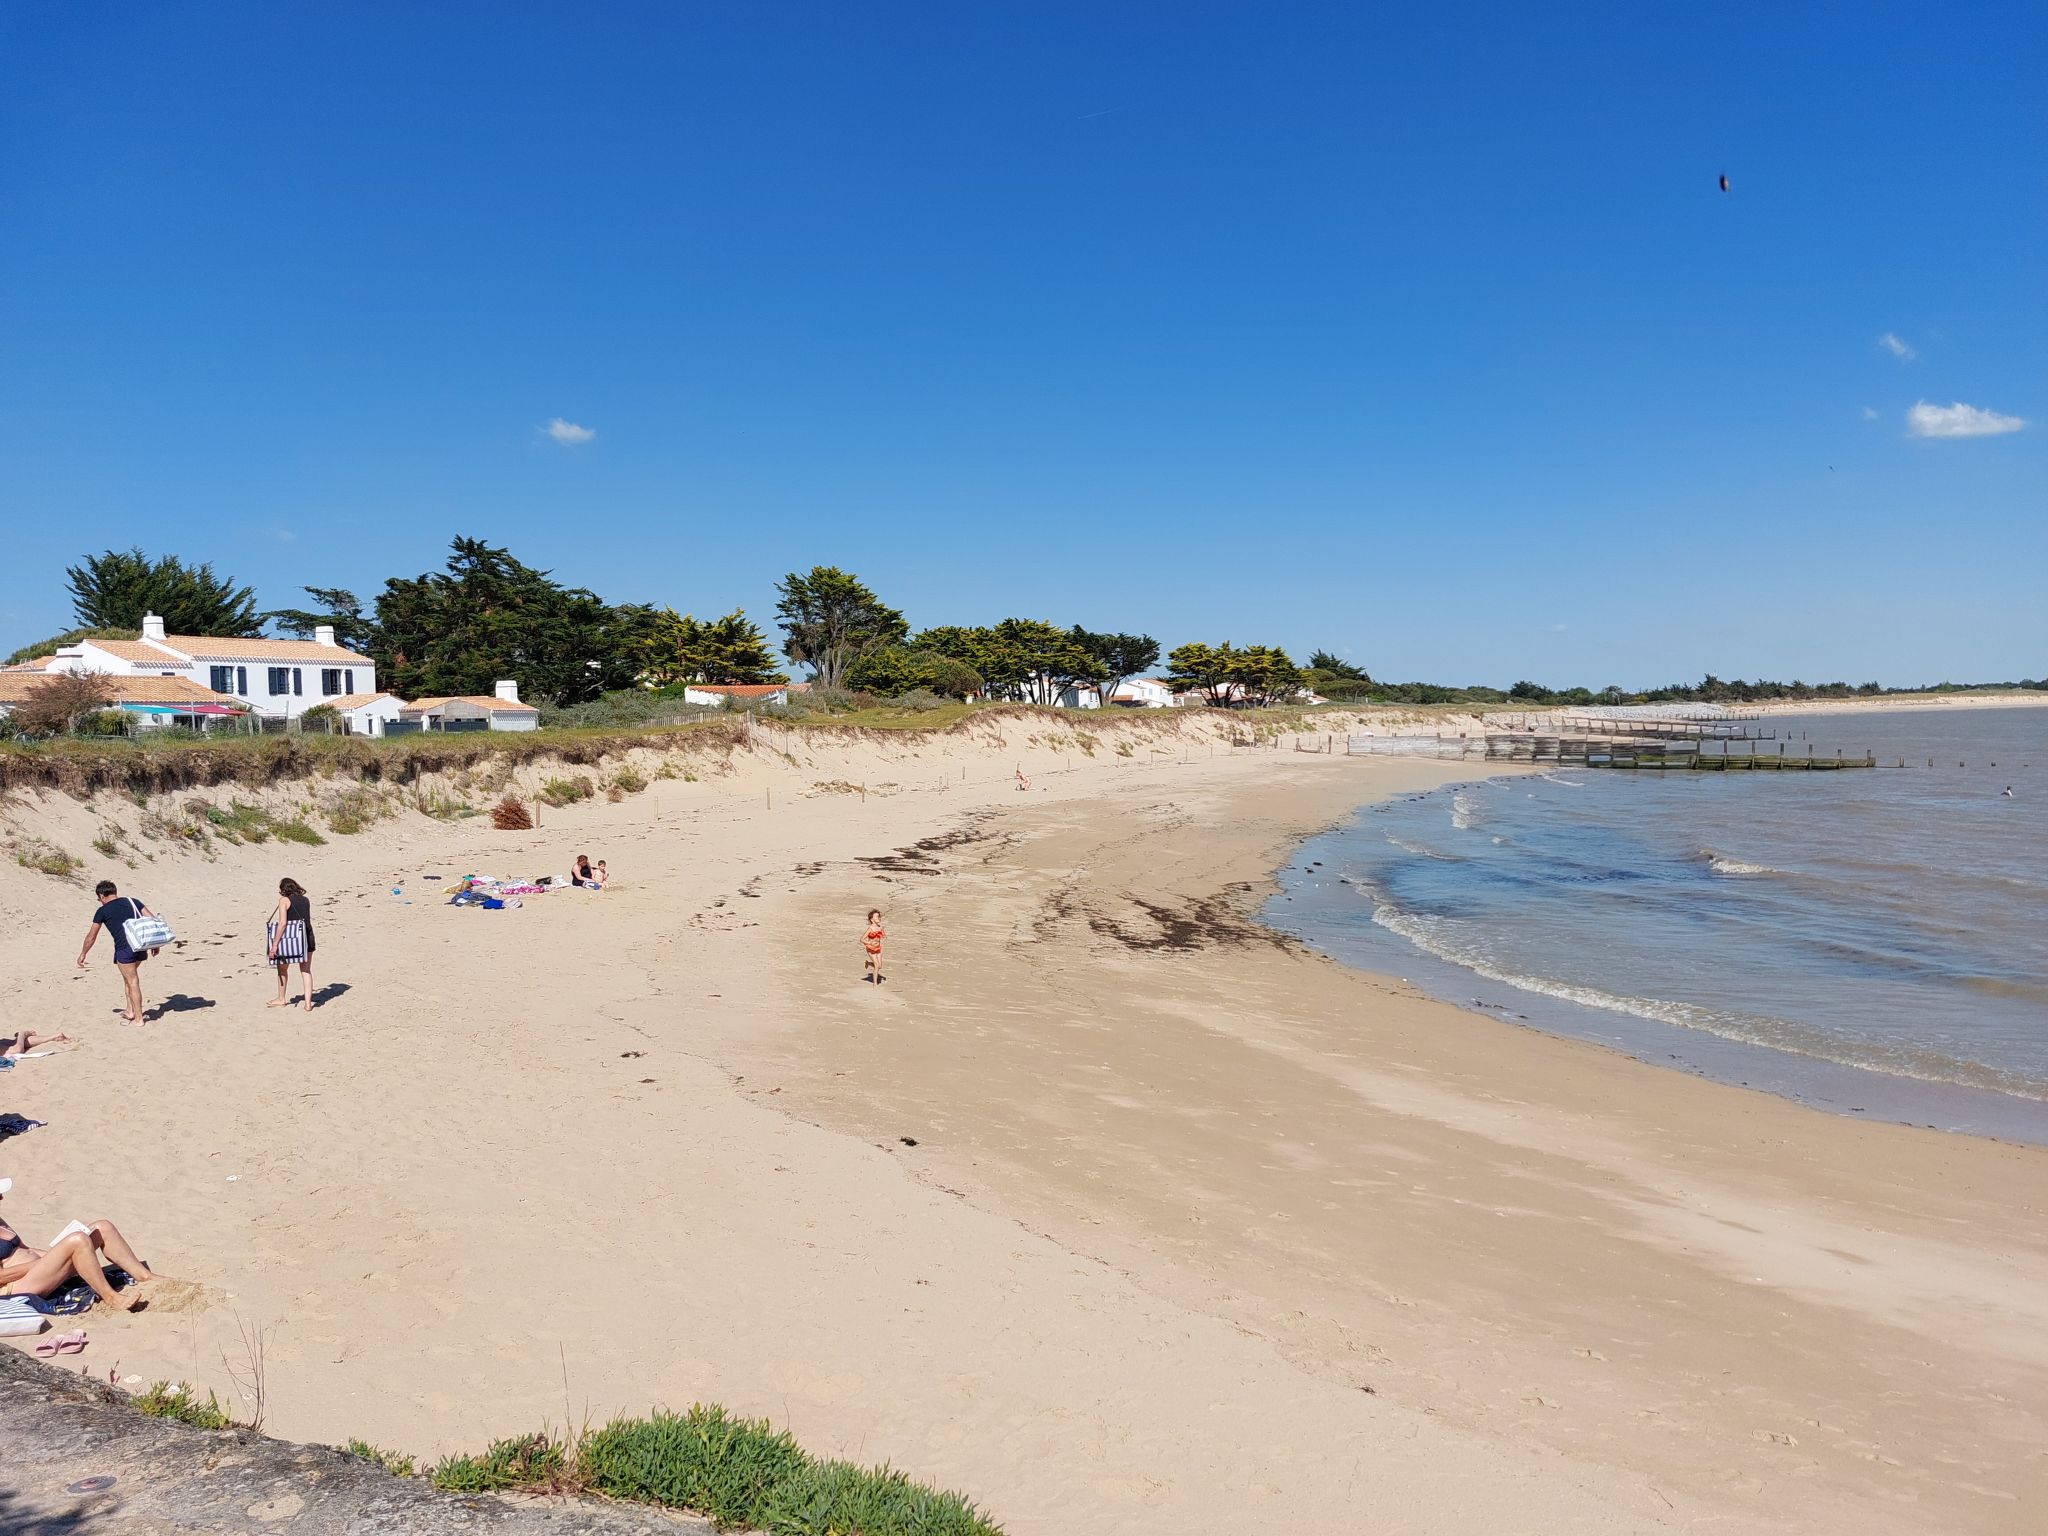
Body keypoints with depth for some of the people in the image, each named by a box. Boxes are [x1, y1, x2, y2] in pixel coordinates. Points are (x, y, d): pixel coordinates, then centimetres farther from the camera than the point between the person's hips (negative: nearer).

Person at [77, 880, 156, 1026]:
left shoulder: (103, 911, 6)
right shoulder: (132, 901, 16)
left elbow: (91, 936, 12)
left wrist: (82, 954, 26)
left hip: (124, 948, -5)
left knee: (132, 982, -1)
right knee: (129, 976, 23)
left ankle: (139, 1018, 1)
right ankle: (130, 1011, 25)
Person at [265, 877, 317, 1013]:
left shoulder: (284, 900, -5)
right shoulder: (306, 900, 10)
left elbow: (282, 923, -14)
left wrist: (275, 944, -13)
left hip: (289, 938, -4)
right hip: (306, 937, 4)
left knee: (282, 968, 18)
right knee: (306, 970, 7)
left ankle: (281, 999, 33)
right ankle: (308, 1003, 0)